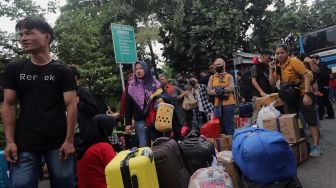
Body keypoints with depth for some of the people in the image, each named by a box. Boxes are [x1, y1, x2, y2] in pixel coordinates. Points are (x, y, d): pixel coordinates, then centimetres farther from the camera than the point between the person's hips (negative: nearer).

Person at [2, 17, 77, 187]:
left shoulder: (62, 72, 1)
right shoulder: (14, 70, 8)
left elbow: (71, 105, -3)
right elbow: (9, 105, 6)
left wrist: (69, 140, -10)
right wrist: (10, 141, -2)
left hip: (58, 143, -1)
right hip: (24, 144, 2)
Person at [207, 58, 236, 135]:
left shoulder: (229, 76, 4)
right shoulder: (212, 78, 12)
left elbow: (232, 88, -10)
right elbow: (209, 91, 2)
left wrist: (221, 89, -16)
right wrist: (217, 92, -12)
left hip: (228, 103, -3)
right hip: (217, 104, 4)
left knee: (229, 124, -2)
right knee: (220, 124, 11)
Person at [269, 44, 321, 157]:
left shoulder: (294, 62, -13)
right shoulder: (278, 67, 6)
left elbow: (306, 76, -17)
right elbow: (272, 83, 7)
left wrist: (306, 94, -25)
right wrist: (271, 69, -4)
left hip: (302, 95, -7)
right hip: (289, 97, 7)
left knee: (310, 119, -4)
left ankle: (315, 146, 0)